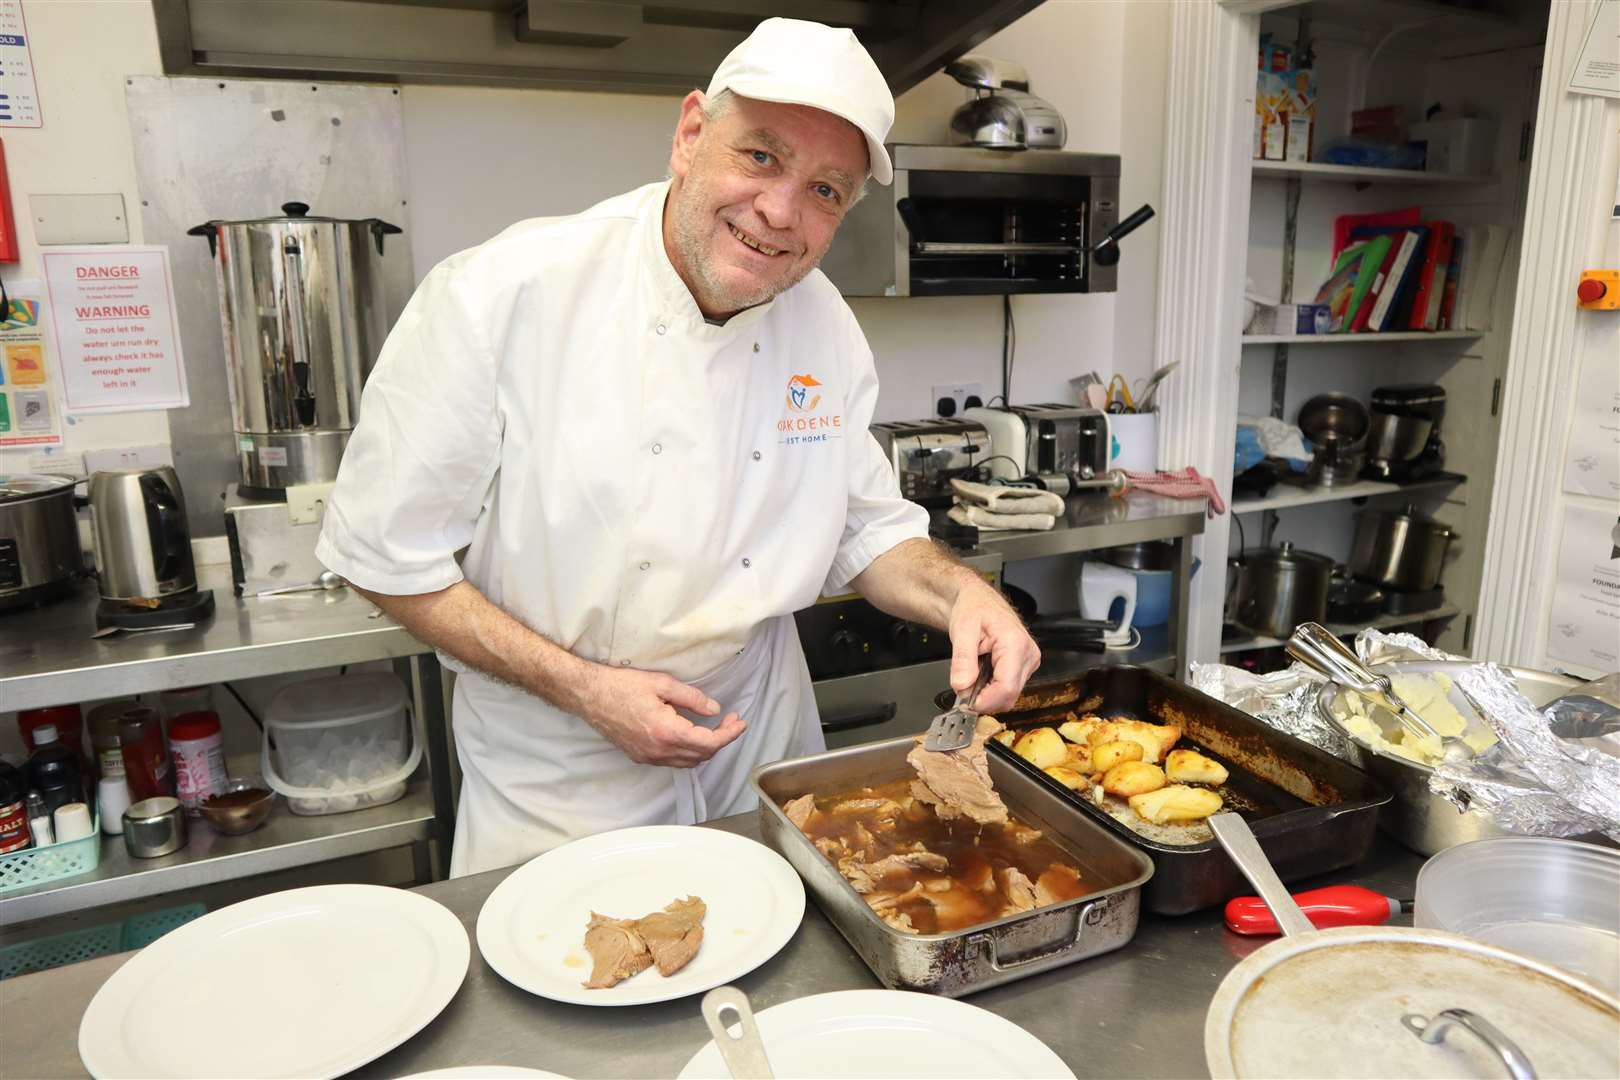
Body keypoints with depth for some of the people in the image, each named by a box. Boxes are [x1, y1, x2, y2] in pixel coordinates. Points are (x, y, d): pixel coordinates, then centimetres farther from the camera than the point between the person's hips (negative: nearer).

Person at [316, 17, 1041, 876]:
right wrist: (581, 685, -21)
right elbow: (386, 551, -16)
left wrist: (959, 592, -19)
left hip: (761, 748, 5)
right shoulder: (499, 296, -23)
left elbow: (868, 531, 2)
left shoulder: (827, 325, -7)